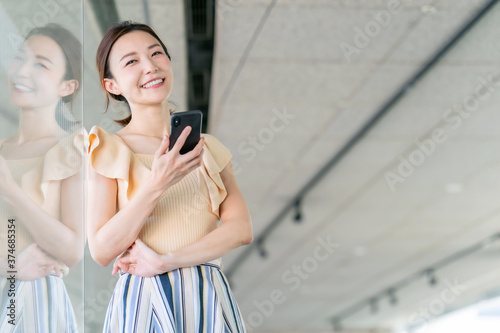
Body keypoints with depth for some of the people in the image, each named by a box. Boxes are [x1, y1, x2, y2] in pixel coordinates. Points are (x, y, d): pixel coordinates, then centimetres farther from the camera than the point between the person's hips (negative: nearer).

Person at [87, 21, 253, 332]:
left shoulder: (209, 147, 7)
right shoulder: (109, 150, -2)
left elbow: (241, 228, -3)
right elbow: (101, 250, -9)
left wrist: (166, 261, -14)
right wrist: (157, 185, -21)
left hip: (209, 299, 3)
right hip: (143, 302, -2)